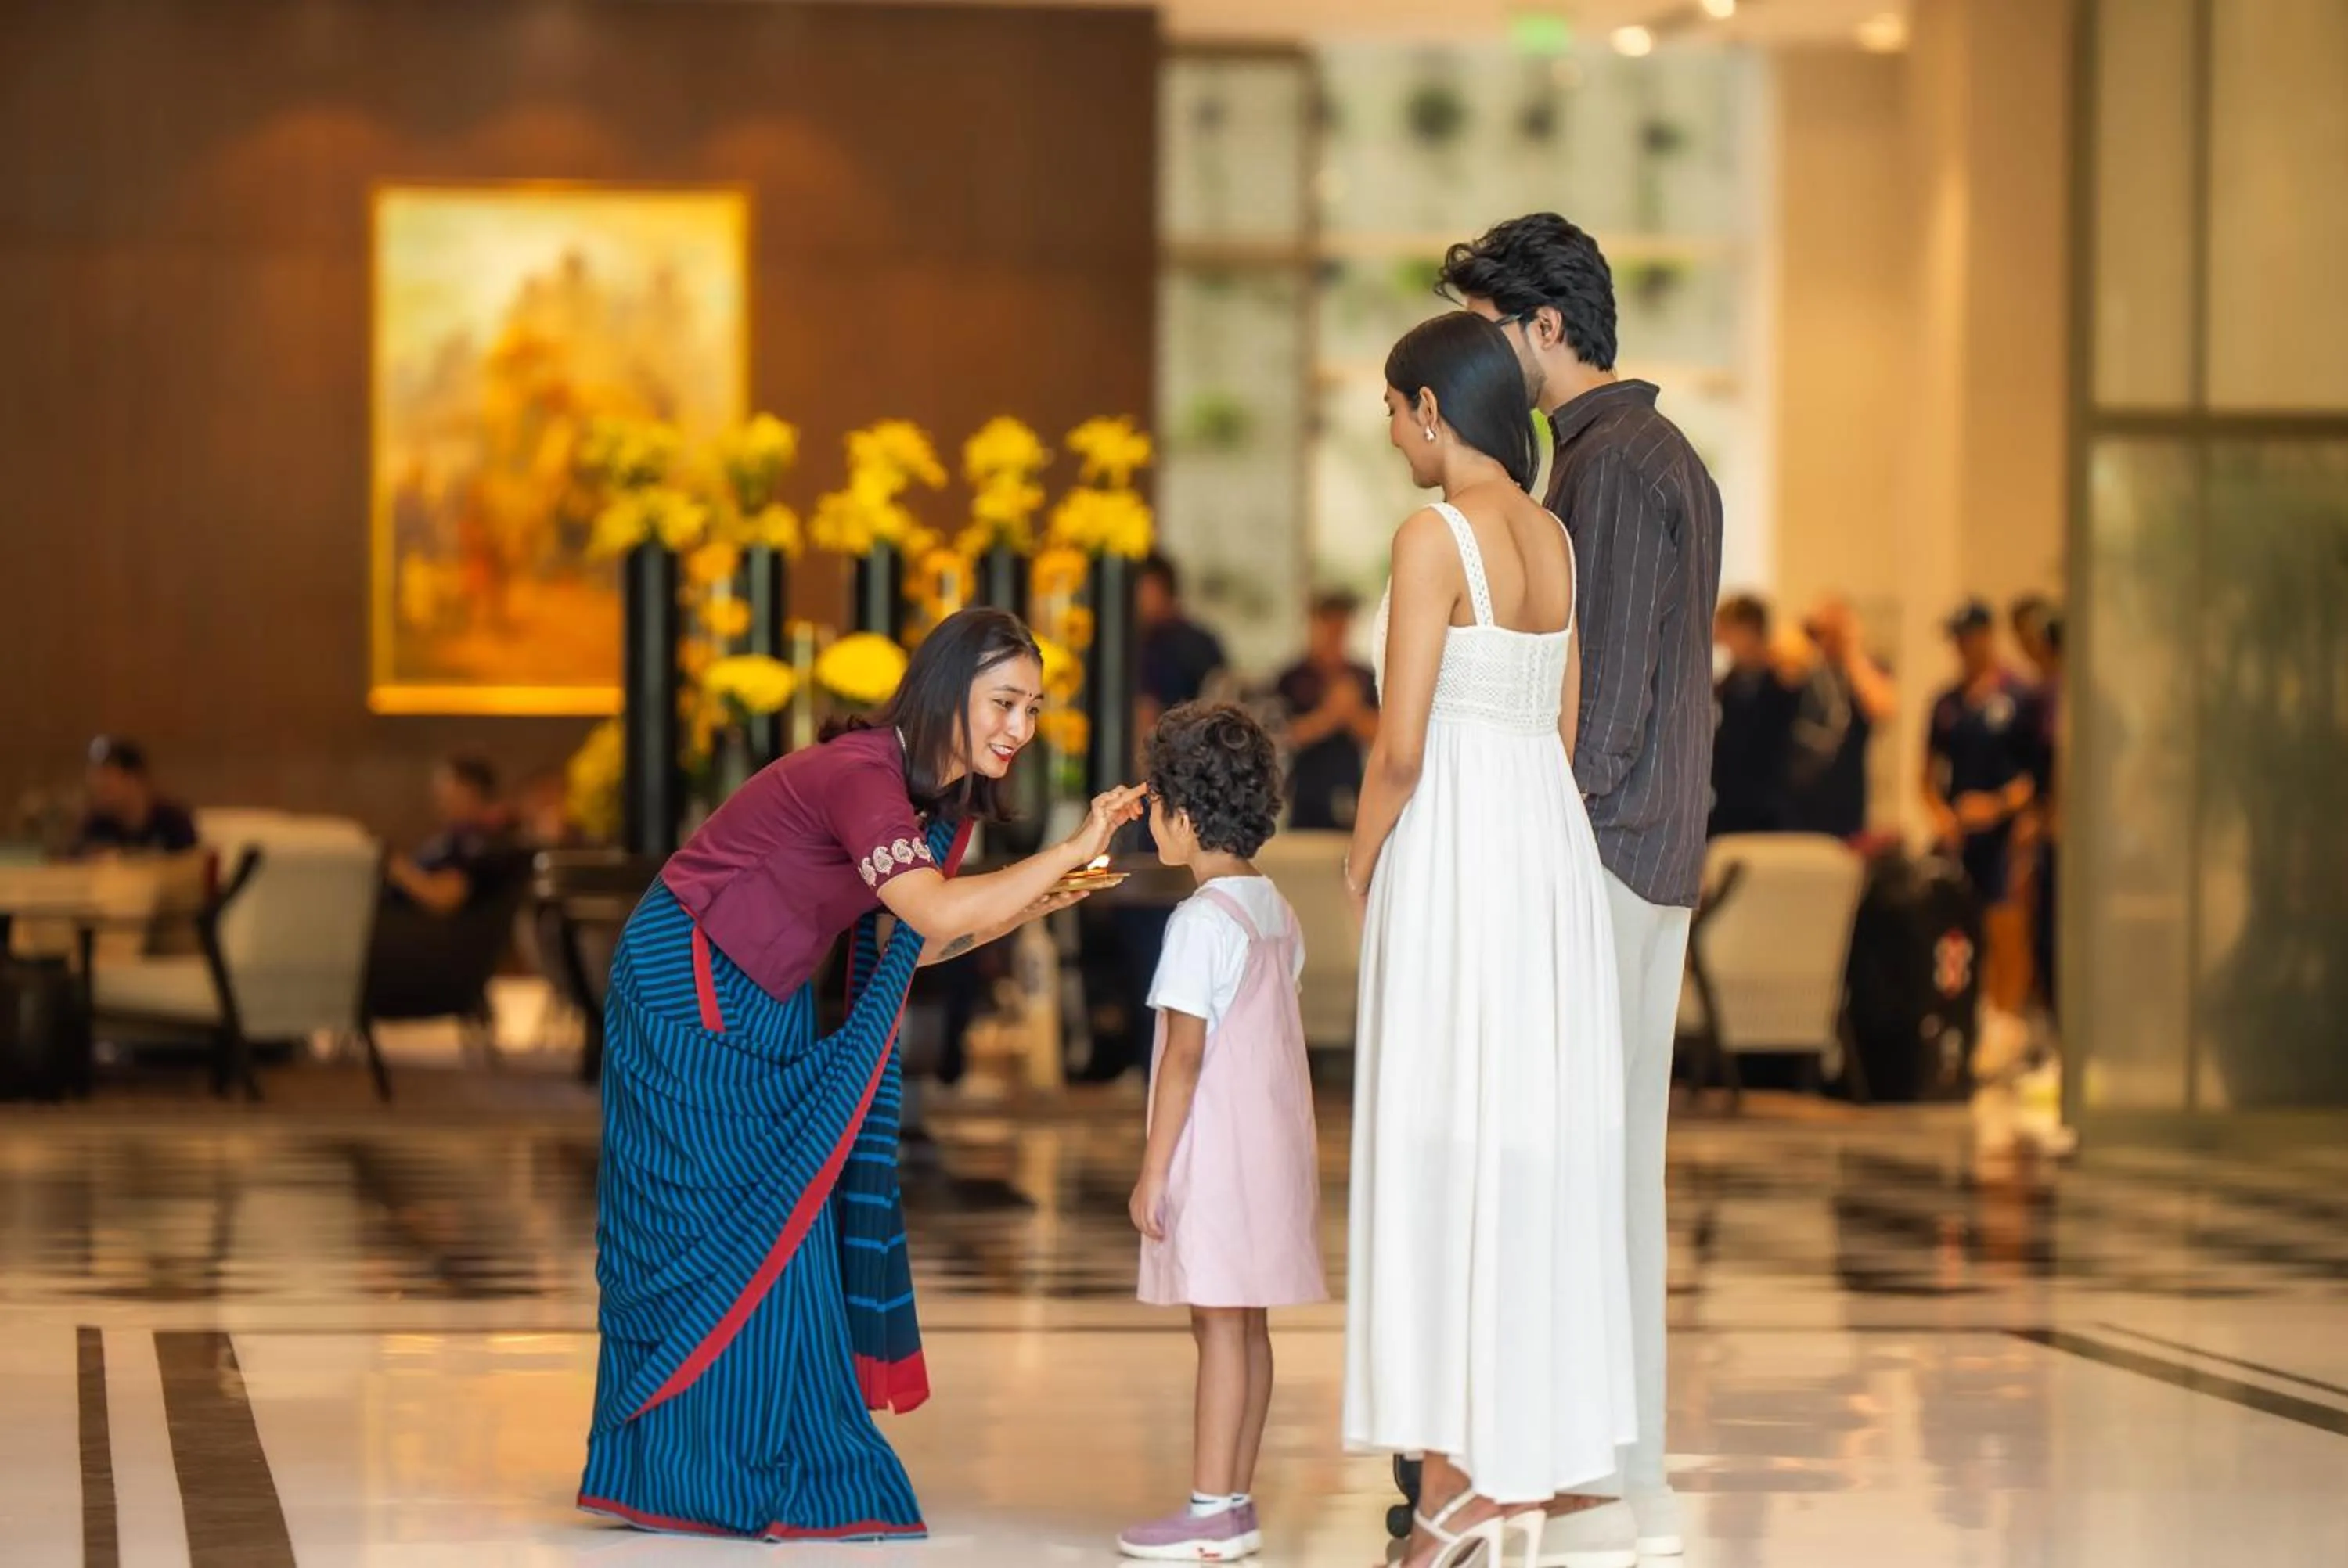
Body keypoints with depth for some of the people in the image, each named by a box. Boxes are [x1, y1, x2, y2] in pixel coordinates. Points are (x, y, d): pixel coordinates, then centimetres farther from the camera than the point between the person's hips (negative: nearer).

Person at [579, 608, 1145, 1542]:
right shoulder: (861, 776, -27)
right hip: (689, 990, -10)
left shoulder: (945, 800, 2)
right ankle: (752, 1479, 1)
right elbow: (935, 913, -39)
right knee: (732, 1225, -6)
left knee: (790, 1222, 10)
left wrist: (1036, 903, -7)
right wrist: (1072, 851, -36)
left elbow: (914, 946, 3)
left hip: (765, 1005, 10)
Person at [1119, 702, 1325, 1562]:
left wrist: (1153, 1169, -13)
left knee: (1219, 1325, -6)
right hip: (1273, 1144, 9)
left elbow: (1185, 1055, -17)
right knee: (1246, 1328, 11)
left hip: (1216, 1151, -9)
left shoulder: (1202, 921, -15)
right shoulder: (1278, 912, 10)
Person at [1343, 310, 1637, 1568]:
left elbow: (1401, 747, -16)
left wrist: (1359, 874, -1)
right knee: (1540, 1145, 11)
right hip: (1553, 849, 8)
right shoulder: (1554, 538, 11)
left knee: (1445, 1154, -3)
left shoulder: (1436, 535, -13)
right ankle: (1539, 1452, 15)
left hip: (1451, 853, -8)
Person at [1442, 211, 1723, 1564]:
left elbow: (1608, 692, -19)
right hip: (1662, 855, 10)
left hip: (1598, 849, -10)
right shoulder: (1668, 458, 18)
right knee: (1624, 1155, 11)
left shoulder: (1609, 466, -13)